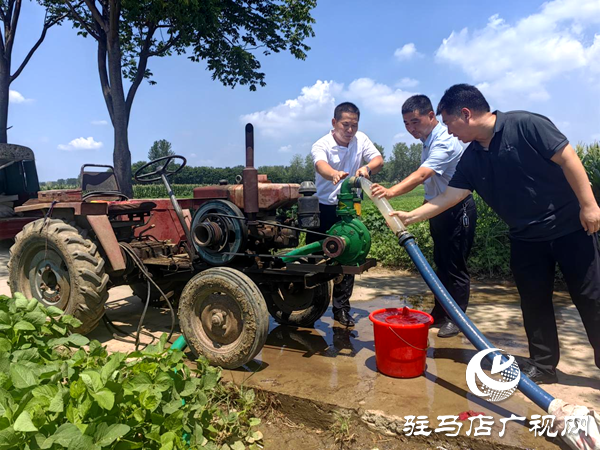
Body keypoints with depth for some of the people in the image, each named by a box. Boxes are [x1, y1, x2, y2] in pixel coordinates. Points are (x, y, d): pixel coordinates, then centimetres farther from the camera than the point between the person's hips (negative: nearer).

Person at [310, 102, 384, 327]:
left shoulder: (361, 139, 0)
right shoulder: (321, 145, -13)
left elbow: (378, 159, -12)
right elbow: (320, 165, -35)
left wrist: (367, 168, -37)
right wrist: (334, 174, -59)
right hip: (324, 208, -3)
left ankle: (341, 308, 18)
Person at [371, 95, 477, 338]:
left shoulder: (444, 142, -24)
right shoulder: (428, 140, 7)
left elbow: (421, 175, -41)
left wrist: (391, 192, -54)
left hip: (457, 210, -9)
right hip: (439, 209, 9)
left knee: (455, 266, -2)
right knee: (441, 263, 15)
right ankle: (440, 312, 27)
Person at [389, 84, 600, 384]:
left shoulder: (526, 125, -16)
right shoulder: (471, 160, 1)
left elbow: (568, 159, -16)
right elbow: (451, 195, -2)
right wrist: (410, 216, -6)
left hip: (570, 225, -5)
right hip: (526, 237, 6)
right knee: (534, 303, 9)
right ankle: (543, 364, 23)